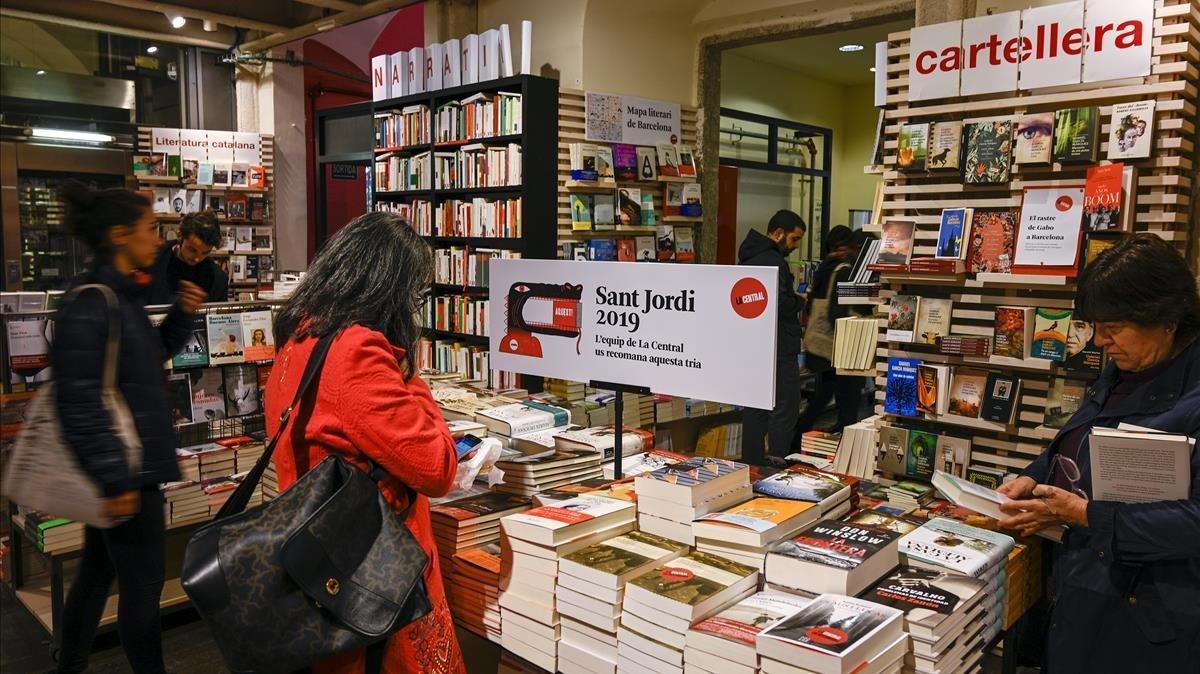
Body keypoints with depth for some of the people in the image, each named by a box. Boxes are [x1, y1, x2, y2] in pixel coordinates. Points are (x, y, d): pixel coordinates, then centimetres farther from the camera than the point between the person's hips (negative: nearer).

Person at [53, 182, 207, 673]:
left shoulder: (123, 297, 8)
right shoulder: (89, 306, -21)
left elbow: (148, 360, 20)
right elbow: (78, 403, -23)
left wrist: (181, 316, 5)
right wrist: (114, 477, -24)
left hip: (125, 464, 10)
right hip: (125, 468, -10)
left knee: (97, 571, 22)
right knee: (143, 582, 3)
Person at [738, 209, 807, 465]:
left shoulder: (749, 258, 15)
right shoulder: (773, 261, -17)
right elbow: (780, 303, -26)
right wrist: (799, 302, -6)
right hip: (778, 349, -10)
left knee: (755, 410, 13)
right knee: (784, 411, -3)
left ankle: (751, 465, 19)